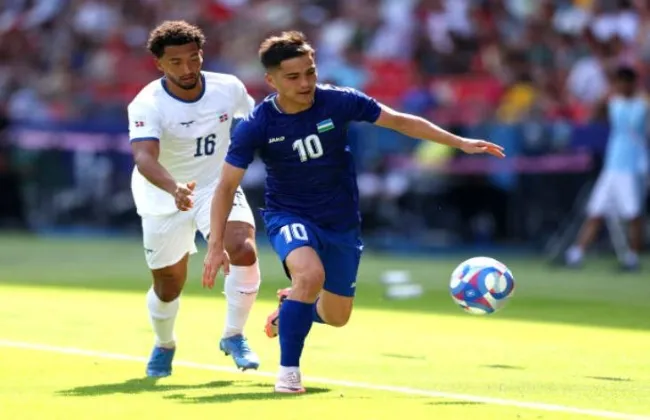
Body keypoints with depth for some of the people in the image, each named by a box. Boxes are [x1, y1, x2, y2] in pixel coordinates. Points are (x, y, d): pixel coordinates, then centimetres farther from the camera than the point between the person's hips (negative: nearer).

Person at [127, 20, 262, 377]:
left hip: (218, 187, 2)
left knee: (244, 251, -25)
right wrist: (175, 189, -59)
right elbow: (144, 157, -41)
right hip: (164, 198, -2)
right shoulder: (147, 105, -25)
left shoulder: (229, 88, -12)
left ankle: (233, 336, -5)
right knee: (168, 284, 10)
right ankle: (163, 345, 43)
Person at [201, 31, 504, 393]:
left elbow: (401, 121, -6)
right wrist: (216, 244, -22)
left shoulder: (338, 102, -16)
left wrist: (461, 143, -8)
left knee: (337, 317, 9)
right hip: (289, 216, -3)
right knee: (311, 274, -34)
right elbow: (227, 187, -13)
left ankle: (291, 306, 45)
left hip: (341, 223, 3)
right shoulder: (256, 127, -19)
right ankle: (288, 371, -20)